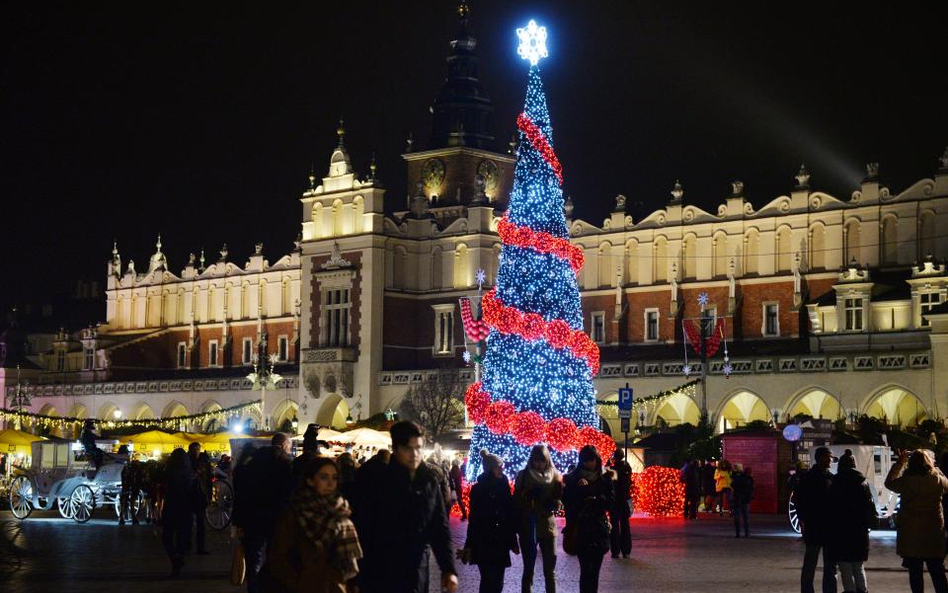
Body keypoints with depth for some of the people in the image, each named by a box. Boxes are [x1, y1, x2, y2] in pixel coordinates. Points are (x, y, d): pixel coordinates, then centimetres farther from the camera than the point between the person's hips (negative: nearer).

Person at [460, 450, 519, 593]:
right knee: (489, 581, -5)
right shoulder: (478, 489, -4)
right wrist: (469, 545, -5)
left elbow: (510, 515, 8)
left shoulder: (504, 486, 6)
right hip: (484, 544, -4)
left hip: (501, 543, 4)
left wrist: (513, 541, 9)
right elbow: (474, 518, -4)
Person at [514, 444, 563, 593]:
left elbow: (557, 503, 2)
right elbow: (516, 502, -1)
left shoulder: (555, 476, 3)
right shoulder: (523, 476, 0)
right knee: (528, 568, 5)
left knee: (549, 570, 2)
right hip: (527, 527, -1)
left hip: (547, 526, 1)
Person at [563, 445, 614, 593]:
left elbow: (610, 502, 0)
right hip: (580, 530, -2)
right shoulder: (572, 479, 3)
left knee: (594, 570, 5)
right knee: (587, 569, -12)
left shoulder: (605, 479, 6)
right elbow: (567, 502, -4)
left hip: (599, 529, 2)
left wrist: (593, 498, -14)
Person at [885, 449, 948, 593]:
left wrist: (899, 463, 15)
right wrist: (935, 469, 18)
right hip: (933, 533, 1)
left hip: (910, 534, -1)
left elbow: (889, 482, 11)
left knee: (915, 572, 5)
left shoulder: (905, 482, -10)